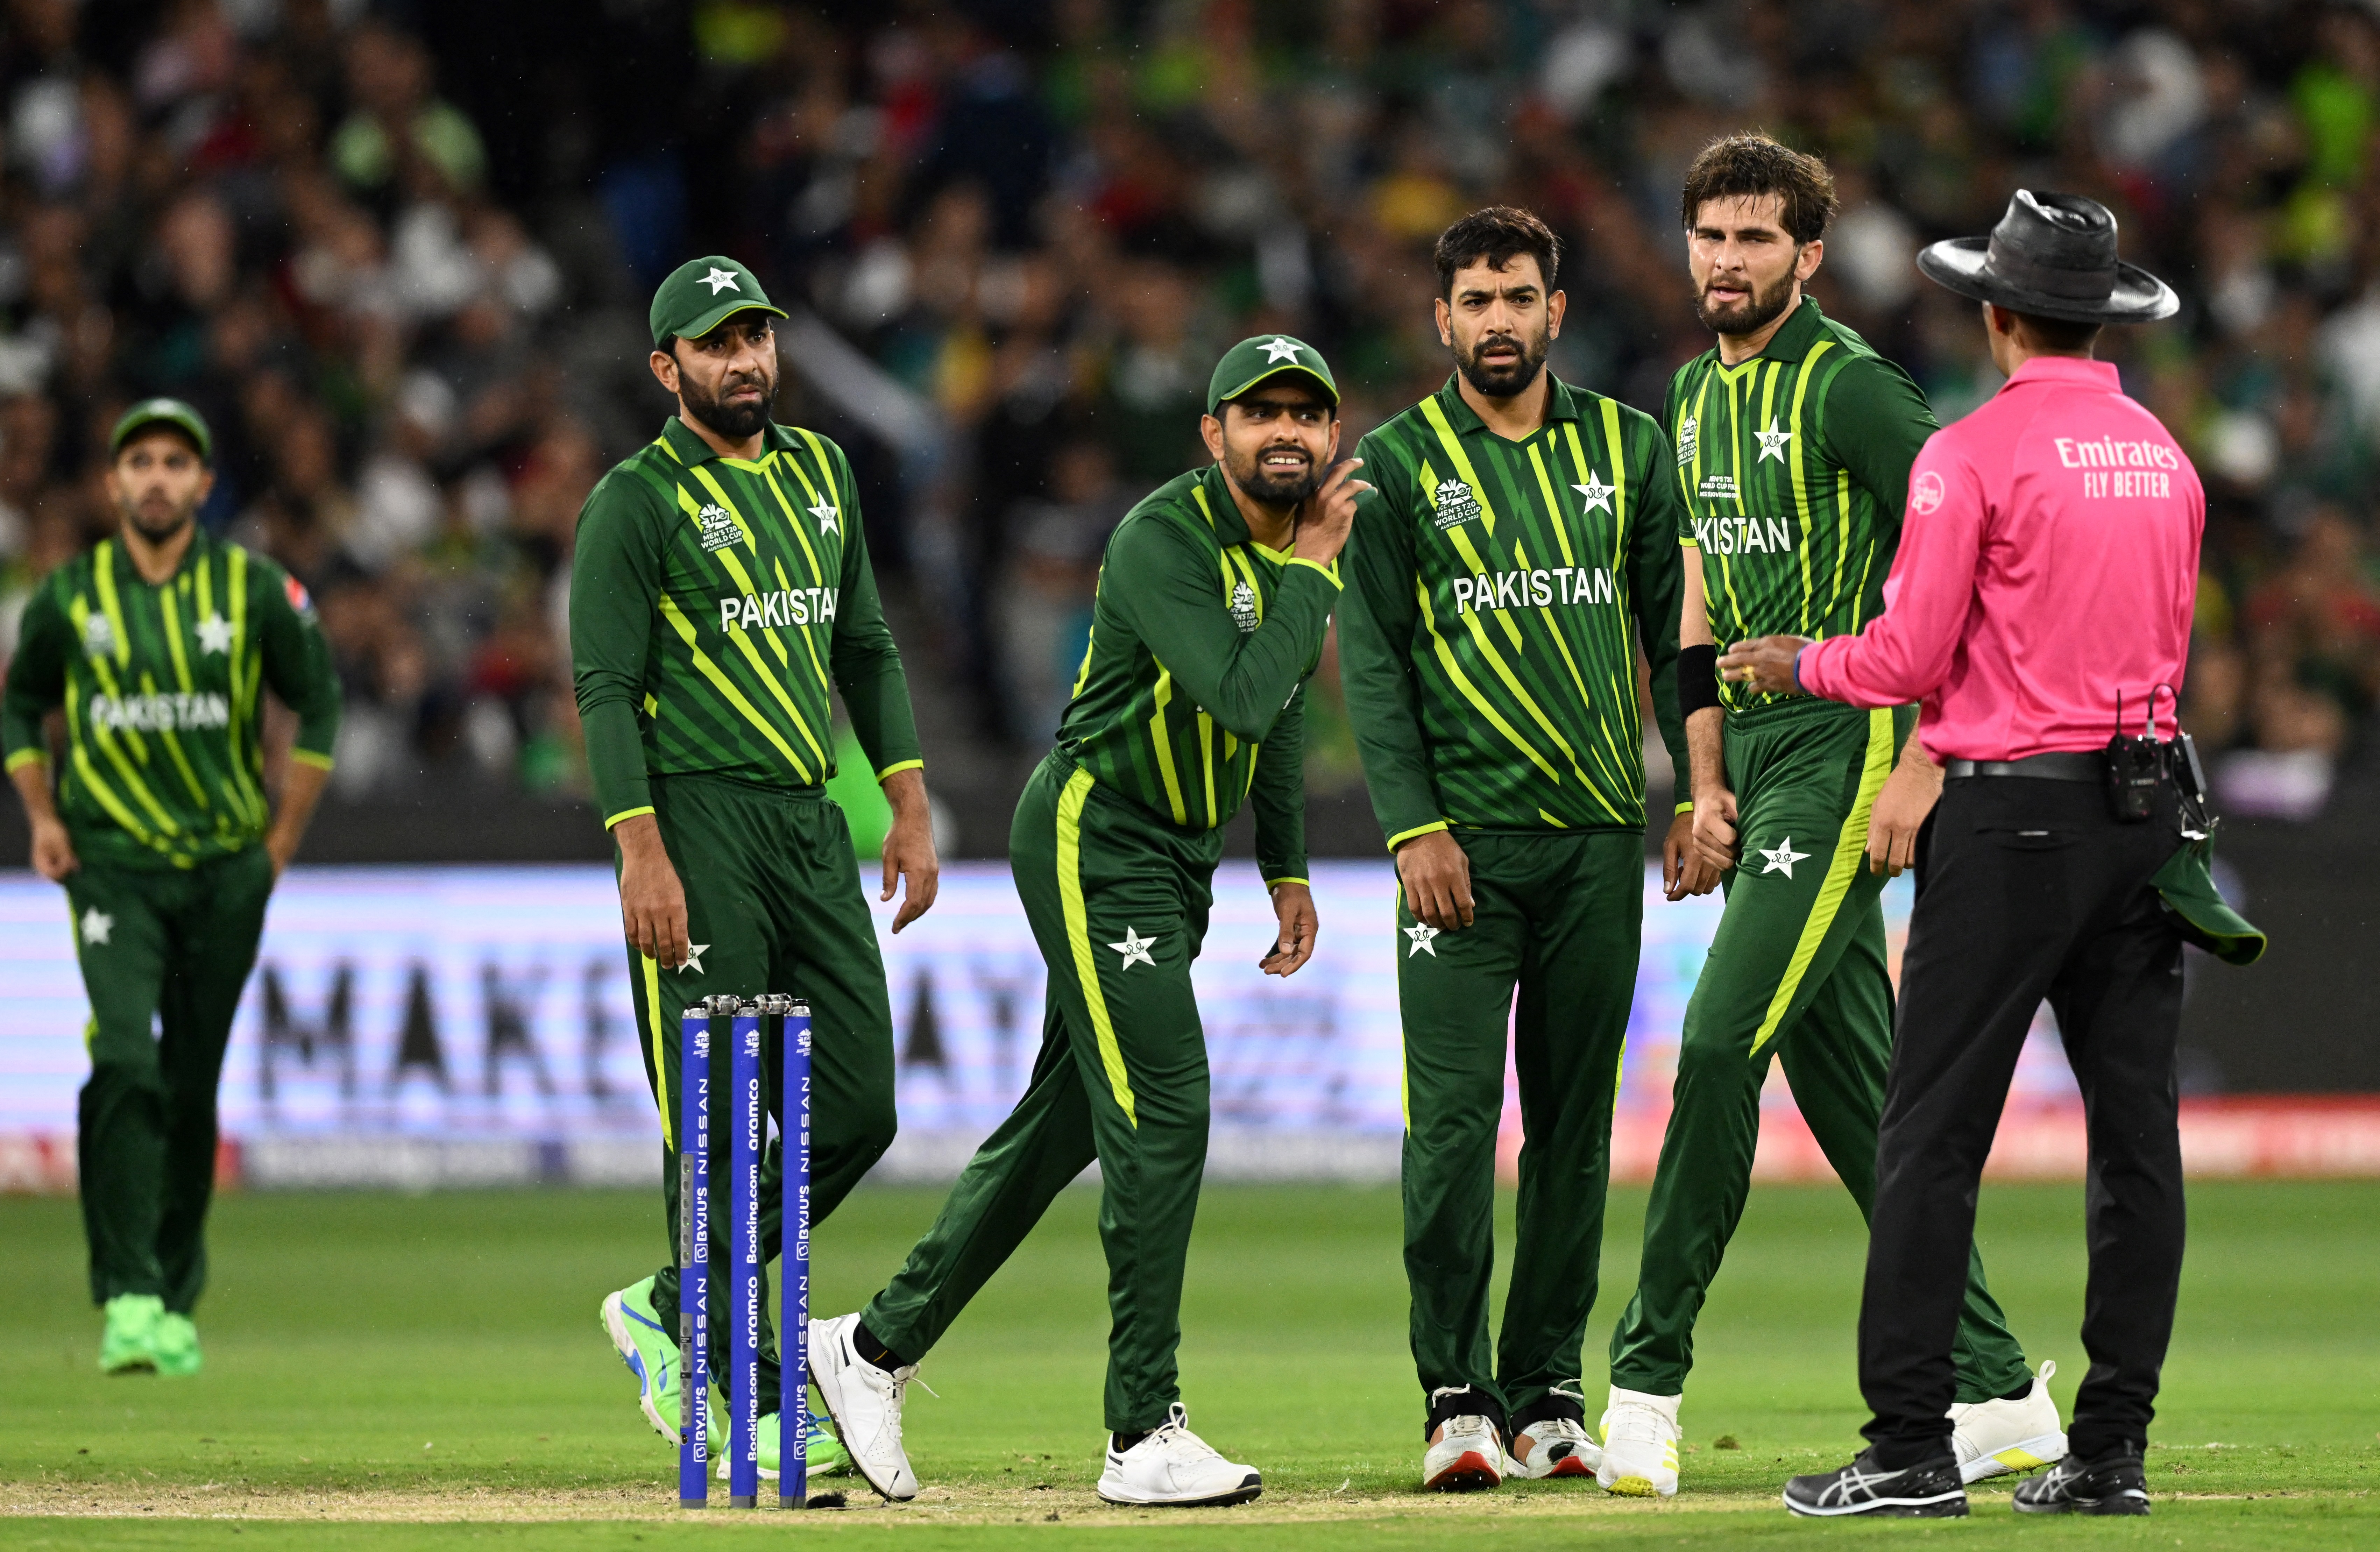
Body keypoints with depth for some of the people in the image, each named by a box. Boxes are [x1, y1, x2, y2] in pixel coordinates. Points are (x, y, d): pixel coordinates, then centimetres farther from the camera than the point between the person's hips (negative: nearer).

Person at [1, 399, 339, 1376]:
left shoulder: (255, 591, -1)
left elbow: (318, 706, 10)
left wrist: (283, 840, 6)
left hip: (227, 872, 1)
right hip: (112, 865, -1)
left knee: (193, 1089, 5)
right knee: (125, 1064, -18)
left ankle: (177, 1304, 18)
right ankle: (127, 1300, -22)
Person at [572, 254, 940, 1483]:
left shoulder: (819, 471, 16)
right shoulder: (639, 498, -4)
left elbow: (865, 646, 22)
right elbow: (606, 683, -10)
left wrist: (908, 805, 13)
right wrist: (641, 851, -19)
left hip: (813, 826, 7)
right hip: (702, 828, -7)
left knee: (857, 1107, 4)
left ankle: (671, 1312, 19)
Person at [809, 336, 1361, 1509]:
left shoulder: (1310, 542, 7)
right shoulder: (1163, 540, -20)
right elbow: (1241, 700, -31)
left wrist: (1288, 870, 21)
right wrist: (1311, 569, -22)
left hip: (1178, 864, 9)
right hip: (1095, 838, -9)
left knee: (1066, 1121, 11)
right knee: (1163, 1114, -14)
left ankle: (879, 1346, 23)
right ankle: (1144, 1436, -12)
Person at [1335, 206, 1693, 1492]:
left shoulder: (1628, 451, 11)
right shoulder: (1399, 464, 3)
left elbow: (1675, 633, 13)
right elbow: (1371, 660, 0)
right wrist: (1413, 828, -11)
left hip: (1601, 840, 3)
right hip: (1461, 840, -3)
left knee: (1576, 1123, 5)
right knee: (1454, 1119, -9)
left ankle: (1548, 1395, 10)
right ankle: (1456, 1396, -4)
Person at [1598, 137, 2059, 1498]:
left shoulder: (1851, 388, -11)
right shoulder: (1700, 394, 15)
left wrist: (1920, 769, -19)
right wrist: (1708, 783, 14)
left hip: (1848, 749, -9)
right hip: (1761, 753, 9)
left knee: (1721, 1044, -15)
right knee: (1851, 1093, 8)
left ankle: (1649, 1377, -10)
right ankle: (2000, 1395, 12)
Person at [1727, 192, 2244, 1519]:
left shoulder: (1973, 456, -9)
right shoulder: (2168, 459, 11)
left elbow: (1911, 661, -8)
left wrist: (1798, 666, 9)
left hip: (2015, 812, -6)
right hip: (2149, 806, 6)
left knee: (1934, 1134, -3)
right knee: (2137, 1129, 6)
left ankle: (1913, 1446, -7)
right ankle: (2115, 1447, 6)